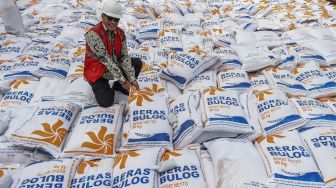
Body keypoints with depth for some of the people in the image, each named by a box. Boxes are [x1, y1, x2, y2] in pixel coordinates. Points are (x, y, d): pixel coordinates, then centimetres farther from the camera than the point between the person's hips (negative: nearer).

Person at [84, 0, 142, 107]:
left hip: (115, 67, 6)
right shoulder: (93, 34, -26)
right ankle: (99, 86, 14)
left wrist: (132, 79, -20)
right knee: (106, 102, -21)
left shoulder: (120, 33, -7)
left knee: (137, 63, -3)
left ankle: (118, 86, 11)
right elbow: (106, 60, -29)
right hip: (97, 73, -6)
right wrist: (123, 81, -28)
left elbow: (124, 57, -10)